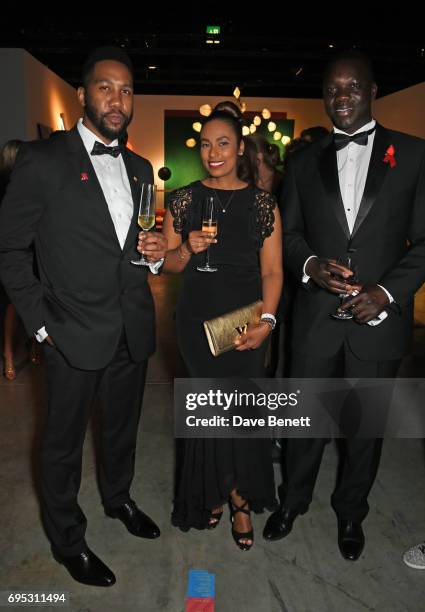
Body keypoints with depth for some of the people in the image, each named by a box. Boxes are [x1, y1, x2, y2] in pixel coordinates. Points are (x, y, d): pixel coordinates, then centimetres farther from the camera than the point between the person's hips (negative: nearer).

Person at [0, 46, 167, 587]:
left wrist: (156, 252, -5)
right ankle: (67, 539, 36)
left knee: (123, 427, 23)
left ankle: (118, 498, 49)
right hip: (74, 336, -5)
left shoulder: (139, 168, 9)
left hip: (133, 332, 5)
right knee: (64, 441, 13)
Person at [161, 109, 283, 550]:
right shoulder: (184, 199, 3)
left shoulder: (262, 203, 1)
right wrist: (187, 249, -13)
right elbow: (169, 263, 8)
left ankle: (229, 494, 31)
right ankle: (235, 496, 32)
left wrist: (266, 321, -14)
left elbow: (272, 271, -1)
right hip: (198, 318, 1)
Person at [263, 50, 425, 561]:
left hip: (379, 316, -1)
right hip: (316, 316, 1)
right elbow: (288, 233, 7)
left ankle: (350, 513, 40)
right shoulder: (304, 161, 7)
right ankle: (293, 500, 40)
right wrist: (310, 264, -14)